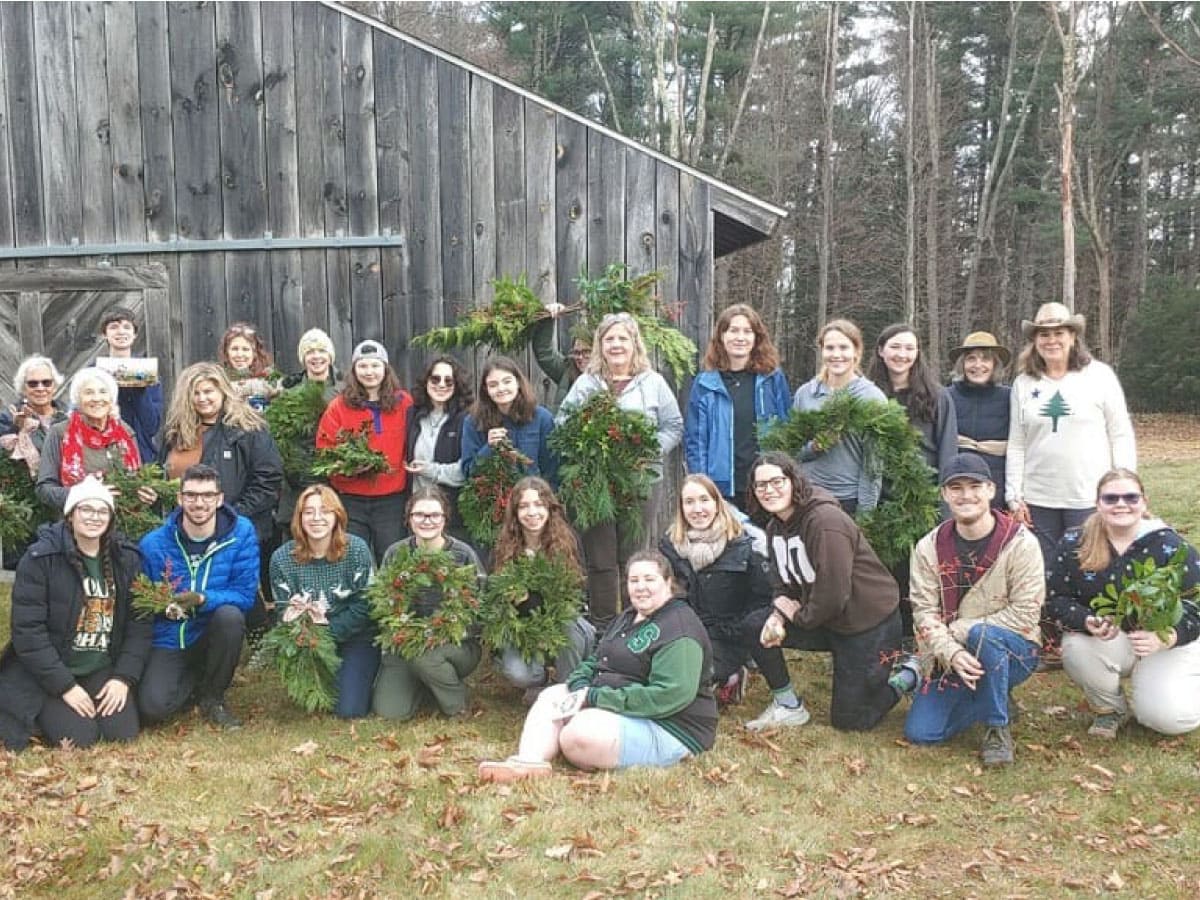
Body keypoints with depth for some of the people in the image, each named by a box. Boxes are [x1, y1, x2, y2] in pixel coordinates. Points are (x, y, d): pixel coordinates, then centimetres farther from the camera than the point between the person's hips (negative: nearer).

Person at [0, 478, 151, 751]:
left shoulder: (127, 559, 1)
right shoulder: (40, 558, -12)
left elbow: (139, 623, 0)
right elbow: (28, 631, -15)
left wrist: (124, 677, -12)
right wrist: (65, 686, -18)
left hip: (104, 669, 4)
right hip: (46, 673, -4)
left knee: (123, 731, -14)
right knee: (78, 737, -19)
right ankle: (41, 710, 11)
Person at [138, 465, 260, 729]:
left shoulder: (241, 533, -11)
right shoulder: (153, 544, -7)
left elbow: (245, 594, -14)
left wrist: (202, 599, -30)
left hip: (215, 634, 0)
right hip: (168, 640, 0)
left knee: (229, 615, -34)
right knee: (152, 707, -24)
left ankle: (212, 696, -6)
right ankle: (194, 679, 14)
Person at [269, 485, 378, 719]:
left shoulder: (357, 550, -11)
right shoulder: (282, 558, -5)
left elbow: (364, 606, -12)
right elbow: (282, 611, -3)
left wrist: (328, 632, -21)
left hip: (356, 638, -2)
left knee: (349, 710, -16)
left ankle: (360, 679, 19)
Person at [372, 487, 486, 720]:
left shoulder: (463, 554, -8)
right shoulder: (395, 553, -1)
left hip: (457, 643, -2)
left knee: (424, 653, -36)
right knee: (388, 710, -16)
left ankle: (457, 704, -5)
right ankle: (424, 684, 18)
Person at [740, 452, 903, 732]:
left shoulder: (826, 520, -26)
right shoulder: (775, 527, 2)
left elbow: (834, 592, -28)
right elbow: (782, 584, 8)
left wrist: (800, 617, -12)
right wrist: (778, 614, -13)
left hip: (870, 622, -8)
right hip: (825, 620, 8)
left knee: (848, 719, 0)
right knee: (754, 626, -8)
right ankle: (788, 706, 8)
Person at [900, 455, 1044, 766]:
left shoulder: (1020, 543, -13)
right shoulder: (929, 548, -3)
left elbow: (1024, 614, -18)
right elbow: (925, 611, -8)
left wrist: (958, 630, -19)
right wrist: (952, 653, -27)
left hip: (1014, 652, -3)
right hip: (952, 659, 4)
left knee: (982, 634, -38)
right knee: (919, 732, -11)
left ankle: (997, 729, -15)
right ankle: (991, 700, 16)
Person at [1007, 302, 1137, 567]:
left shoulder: (1100, 375, -1)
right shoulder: (1023, 383, 5)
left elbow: (1122, 436, 1)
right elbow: (1016, 445, 7)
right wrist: (1014, 496, 3)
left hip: (1089, 498, -2)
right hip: (1038, 500, 2)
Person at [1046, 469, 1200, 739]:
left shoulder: (1170, 546, -13)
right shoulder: (1074, 544, -7)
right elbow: (1056, 601, -8)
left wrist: (1164, 638, -36)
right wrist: (1088, 622, -31)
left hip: (1168, 645, -2)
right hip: (1104, 641, 2)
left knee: (1169, 719, -23)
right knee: (1076, 648, -32)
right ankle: (1109, 709, 0)